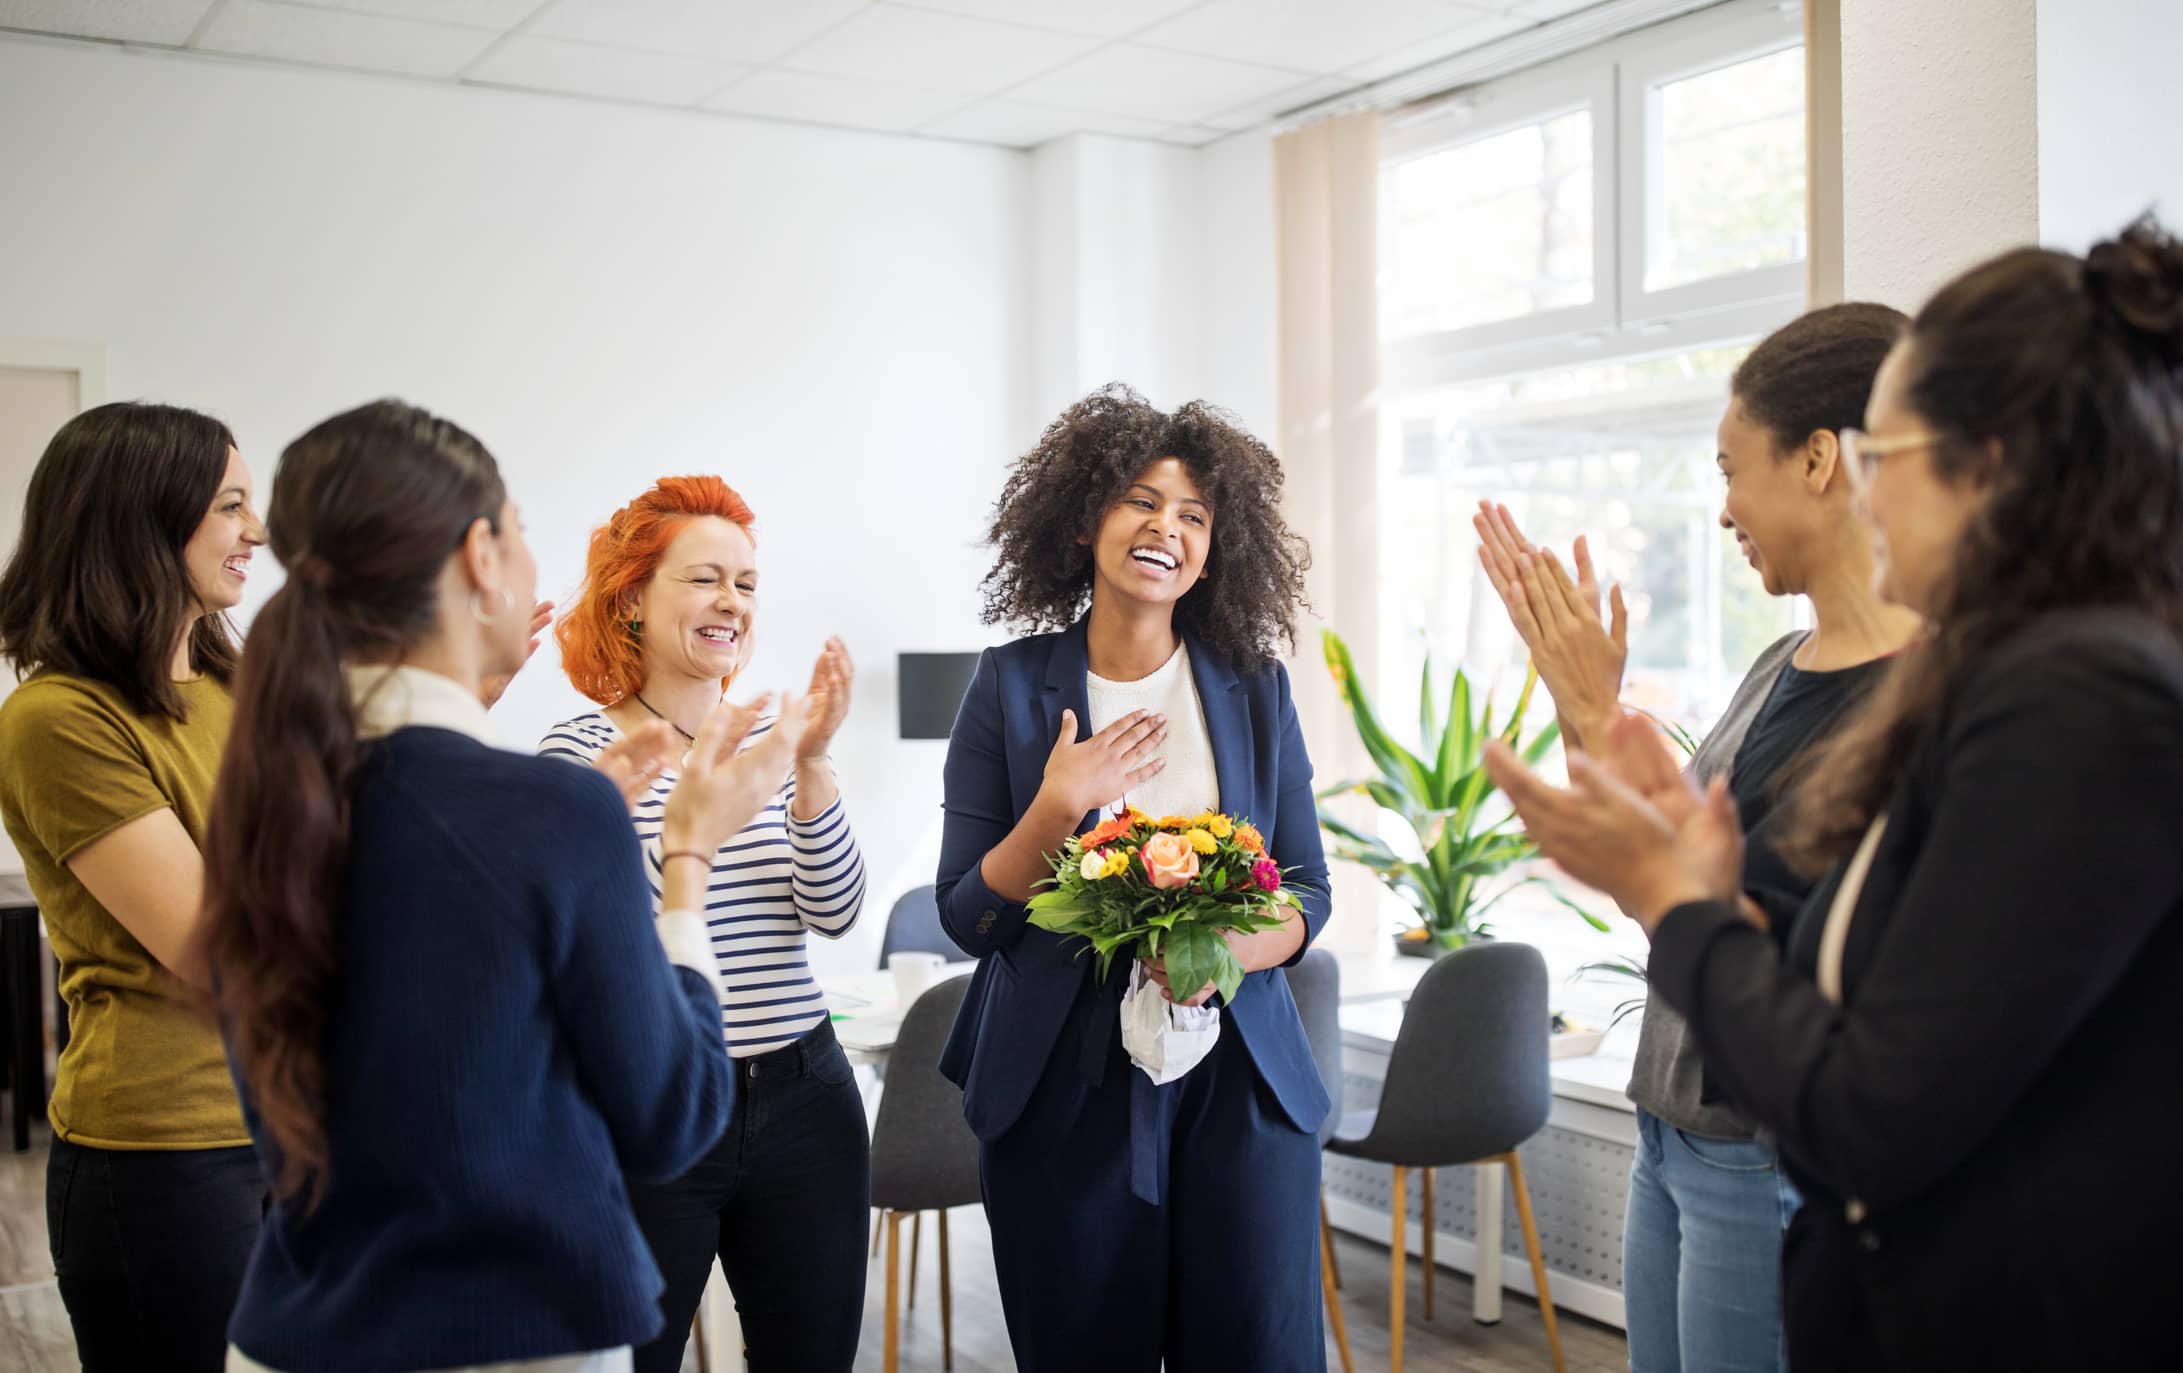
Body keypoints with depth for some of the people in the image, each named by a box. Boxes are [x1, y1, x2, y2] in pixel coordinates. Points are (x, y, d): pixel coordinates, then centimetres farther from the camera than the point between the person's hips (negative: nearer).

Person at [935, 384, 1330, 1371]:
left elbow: (1308, 891, 5)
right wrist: (1057, 808, -17)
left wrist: (1224, 951, -14)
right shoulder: (1014, 685, -2)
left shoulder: (1254, 688, 3)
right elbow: (968, 917, -2)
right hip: (1064, 1081, -1)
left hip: (1238, 1075, 1)